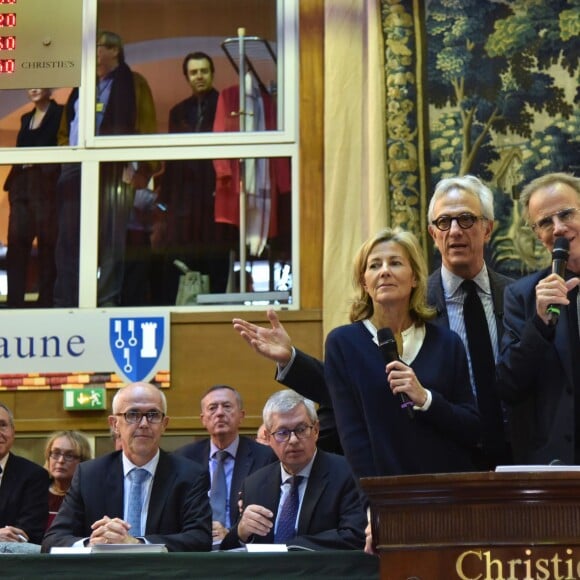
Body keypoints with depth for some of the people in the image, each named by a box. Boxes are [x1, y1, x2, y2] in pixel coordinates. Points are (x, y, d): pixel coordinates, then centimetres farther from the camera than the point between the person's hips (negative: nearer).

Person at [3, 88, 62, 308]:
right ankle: (14, 300, -2)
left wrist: (38, 159, -12)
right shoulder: (26, 118, 22)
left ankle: (46, 299, -4)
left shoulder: (61, 113, 3)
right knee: (16, 242, -2)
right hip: (21, 185, 6)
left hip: (46, 185, -6)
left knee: (46, 242, -6)